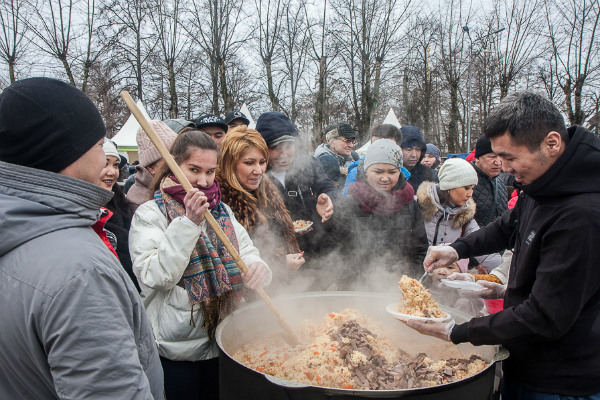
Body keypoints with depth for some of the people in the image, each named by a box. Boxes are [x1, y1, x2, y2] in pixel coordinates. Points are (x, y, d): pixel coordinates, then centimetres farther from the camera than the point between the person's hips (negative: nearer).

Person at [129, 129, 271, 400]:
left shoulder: (222, 211, 7)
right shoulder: (149, 214, -8)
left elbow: (247, 254, 2)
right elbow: (155, 277, -18)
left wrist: (258, 268, -21)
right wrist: (189, 222, -25)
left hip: (224, 340, 5)